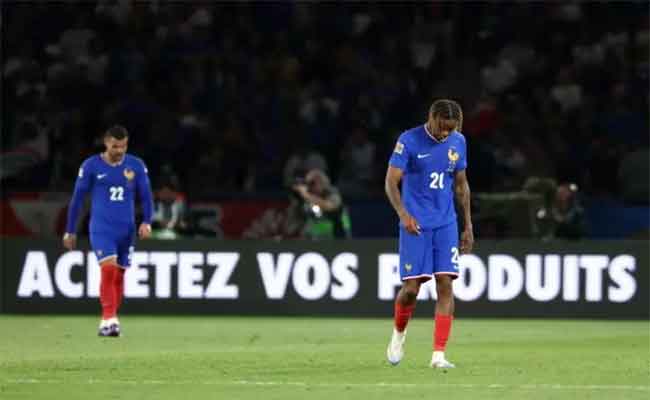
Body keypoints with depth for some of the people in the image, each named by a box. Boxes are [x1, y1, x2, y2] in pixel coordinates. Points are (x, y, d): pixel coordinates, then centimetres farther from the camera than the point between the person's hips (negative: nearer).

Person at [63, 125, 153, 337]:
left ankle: (109, 321, 18)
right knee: (108, 268, -20)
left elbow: (146, 196, 7)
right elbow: (77, 198, 3)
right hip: (101, 228, -3)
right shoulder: (91, 166, -3)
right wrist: (70, 231, 5)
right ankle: (109, 319, -22)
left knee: (119, 275, 6)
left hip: (126, 230, 3)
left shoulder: (136, 166, 3)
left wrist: (146, 222, -10)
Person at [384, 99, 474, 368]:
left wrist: (468, 226, 13)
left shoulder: (458, 142, 5)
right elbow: (391, 181, -11)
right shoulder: (409, 141, -9)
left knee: (445, 285, -8)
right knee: (411, 288, -6)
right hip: (415, 225, -4)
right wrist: (403, 214, -27)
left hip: (446, 224, 4)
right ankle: (399, 334, 25)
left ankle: (438, 355, -7)